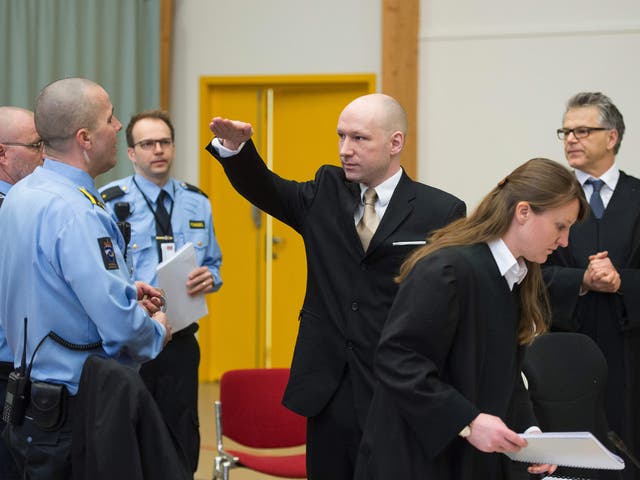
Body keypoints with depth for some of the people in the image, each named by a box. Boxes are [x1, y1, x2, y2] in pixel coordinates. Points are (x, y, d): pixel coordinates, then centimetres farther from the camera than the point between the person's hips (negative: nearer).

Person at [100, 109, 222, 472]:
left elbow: (214, 265, 16)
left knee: (183, 448, 7)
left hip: (180, 342, 4)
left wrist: (209, 278, -7)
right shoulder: (109, 202, -6)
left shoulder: (198, 204, 9)